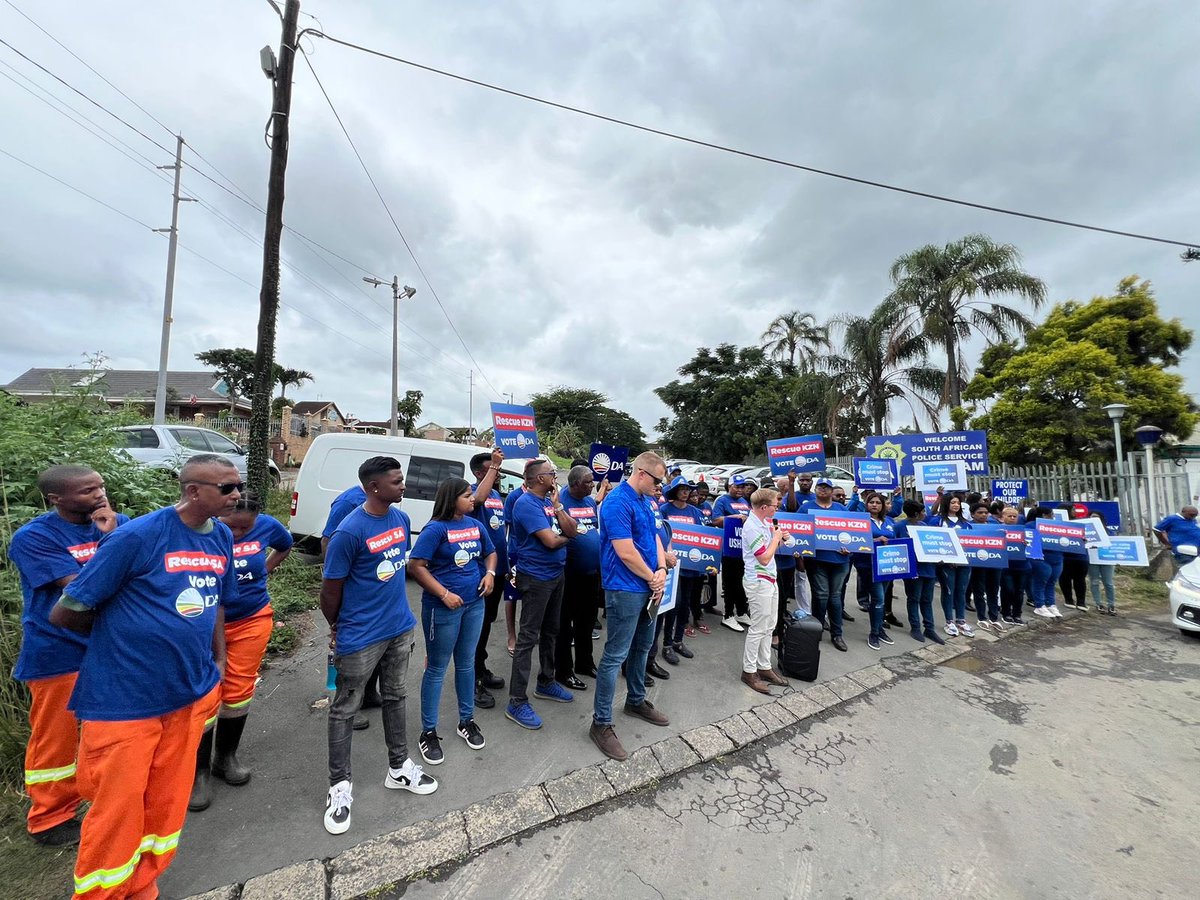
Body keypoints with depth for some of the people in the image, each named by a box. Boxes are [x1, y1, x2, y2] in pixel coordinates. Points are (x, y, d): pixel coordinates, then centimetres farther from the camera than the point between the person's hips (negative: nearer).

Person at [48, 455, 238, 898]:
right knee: (116, 814, 11)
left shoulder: (222, 538, -1)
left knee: (166, 805, 19)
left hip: (192, 695, 5)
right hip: (124, 699, -5)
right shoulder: (136, 536, -19)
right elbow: (64, 614, -10)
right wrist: (117, 632, 5)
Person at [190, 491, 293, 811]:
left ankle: (226, 758, 36)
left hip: (252, 620, 3)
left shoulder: (266, 525, -9)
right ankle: (199, 771, 24)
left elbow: (285, 546, 12)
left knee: (239, 693, 14)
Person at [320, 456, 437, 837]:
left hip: (400, 627, 7)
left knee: (395, 697, 22)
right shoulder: (349, 531, -24)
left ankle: (399, 768, 41)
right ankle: (340, 785, 33)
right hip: (360, 637, -6)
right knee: (345, 710, 13)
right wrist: (337, 628, 1)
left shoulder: (402, 518, -2)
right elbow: (330, 588, -13)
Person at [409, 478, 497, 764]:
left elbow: (490, 552, 16)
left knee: (466, 663, 19)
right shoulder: (436, 528, -15)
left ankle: (466, 720, 37)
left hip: (474, 604, 6)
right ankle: (428, 732, 27)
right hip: (443, 608, -6)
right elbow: (415, 565, -18)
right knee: (437, 669, 9)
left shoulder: (476, 524, 3)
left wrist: (490, 573, -4)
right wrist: (444, 594, -21)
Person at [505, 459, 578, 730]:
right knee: (528, 637, -1)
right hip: (536, 577, -8)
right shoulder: (526, 503, -19)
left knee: (551, 631, 20)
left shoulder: (550, 501, 6)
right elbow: (550, 541, -24)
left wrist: (557, 504, -10)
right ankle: (516, 702, 11)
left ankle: (546, 682, 37)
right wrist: (565, 537, -4)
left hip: (556, 573, 9)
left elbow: (572, 531, -1)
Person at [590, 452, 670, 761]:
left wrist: (661, 570, -4)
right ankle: (601, 723, 12)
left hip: (647, 588, 10)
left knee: (642, 647, 21)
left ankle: (636, 701, 40)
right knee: (616, 655, -1)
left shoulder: (644, 501, 9)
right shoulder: (618, 502, -21)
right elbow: (626, 553, -24)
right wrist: (652, 578, -11)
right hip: (625, 590, -9)